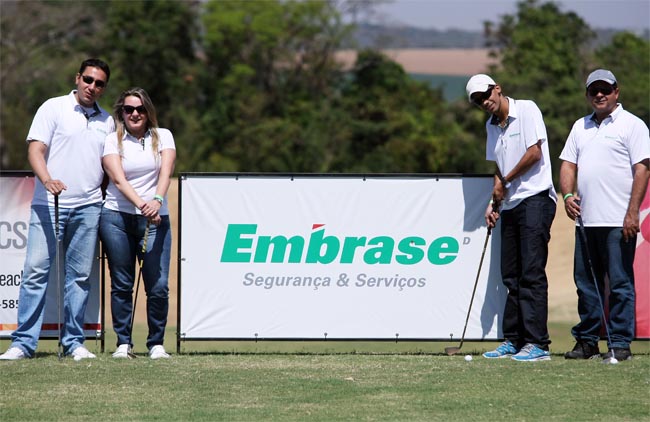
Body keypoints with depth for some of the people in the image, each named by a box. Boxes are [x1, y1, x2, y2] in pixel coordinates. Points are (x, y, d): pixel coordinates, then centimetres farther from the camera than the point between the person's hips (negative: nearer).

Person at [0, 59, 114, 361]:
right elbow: (36, 149, -6)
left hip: (88, 207, 4)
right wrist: (47, 180, -24)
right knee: (36, 270, -9)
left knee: (79, 275, 3)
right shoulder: (53, 108, 3)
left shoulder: (107, 121, 16)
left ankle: (73, 342, 9)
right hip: (48, 204, -4)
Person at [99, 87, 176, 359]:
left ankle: (156, 344, 5)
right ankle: (123, 343, 11)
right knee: (121, 284, 2)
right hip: (117, 217, 0)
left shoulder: (162, 137, 8)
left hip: (155, 219, 0)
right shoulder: (113, 141, 4)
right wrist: (141, 204, -25)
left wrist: (157, 200, -26)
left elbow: (165, 172, -6)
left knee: (158, 286, -7)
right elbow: (119, 179, -9)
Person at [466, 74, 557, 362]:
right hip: (510, 205, 8)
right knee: (511, 275, 9)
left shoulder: (527, 110, -6)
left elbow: (534, 153, -13)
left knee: (532, 272, -12)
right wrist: (494, 202, 9)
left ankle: (538, 343, -13)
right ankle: (513, 340, 15)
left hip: (535, 199, -8)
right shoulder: (491, 125, 17)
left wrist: (504, 182, -5)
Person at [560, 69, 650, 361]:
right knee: (586, 283, 8)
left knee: (620, 283, -5)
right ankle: (587, 341, 15)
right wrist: (568, 194, -2)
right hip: (586, 220, 6)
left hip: (618, 221, -6)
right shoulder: (580, 127, 19)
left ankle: (620, 343, -2)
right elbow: (568, 164, 18)